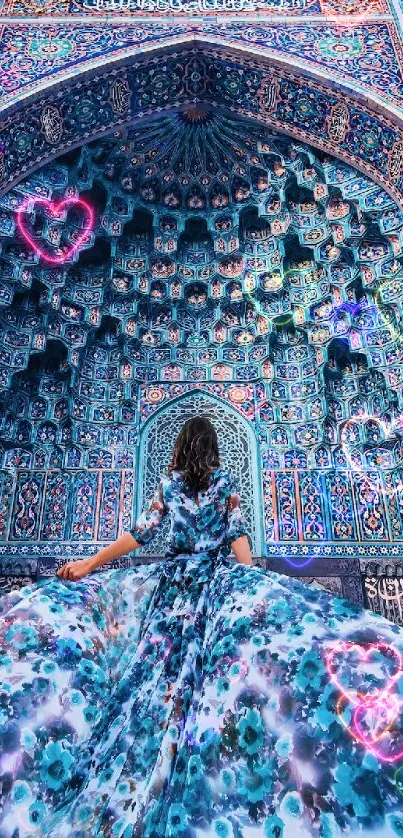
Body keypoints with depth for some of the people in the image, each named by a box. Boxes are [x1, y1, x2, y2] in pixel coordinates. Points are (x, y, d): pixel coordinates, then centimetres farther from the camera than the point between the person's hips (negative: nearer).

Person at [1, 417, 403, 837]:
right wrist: (256, 583, -3)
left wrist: (90, 564, 3)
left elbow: (142, 533, 0)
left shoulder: (167, 483, 5)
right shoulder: (225, 482, 3)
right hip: (217, 575, -1)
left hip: (172, 576, 1)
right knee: (209, 661, 2)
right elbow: (237, 535, -4)